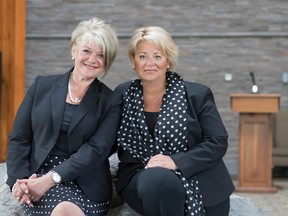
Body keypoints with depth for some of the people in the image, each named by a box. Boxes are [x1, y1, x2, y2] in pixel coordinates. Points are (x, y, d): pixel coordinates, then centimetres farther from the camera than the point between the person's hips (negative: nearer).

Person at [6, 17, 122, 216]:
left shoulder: (111, 101, 6)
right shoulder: (43, 85, 12)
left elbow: (96, 149, -6)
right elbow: (19, 137, 10)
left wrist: (51, 178, -18)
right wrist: (20, 179, -8)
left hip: (86, 187, 0)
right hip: (37, 178, 0)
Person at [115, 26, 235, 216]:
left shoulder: (198, 94, 3)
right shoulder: (122, 94, 9)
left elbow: (218, 142, -2)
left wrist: (176, 162, -16)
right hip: (141, 177, 1)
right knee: (157, 180, -33)